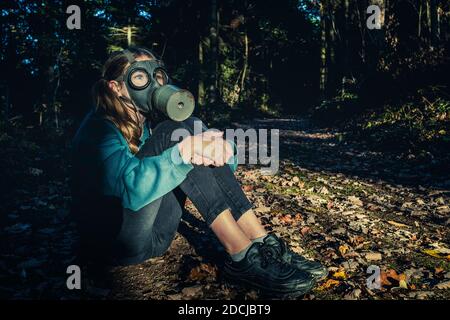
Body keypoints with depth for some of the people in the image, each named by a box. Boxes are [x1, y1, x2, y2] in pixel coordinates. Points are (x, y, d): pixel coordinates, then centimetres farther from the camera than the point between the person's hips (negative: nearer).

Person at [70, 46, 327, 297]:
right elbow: (131, 187, -33)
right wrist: (181, 152, -42)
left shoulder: (153, 123, 6)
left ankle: (262, 244, -17)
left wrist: (220, 148, -27)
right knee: (177, 132, -23)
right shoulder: (99, 129, -12)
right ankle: (244, 258, -27)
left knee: (192, 130, -11)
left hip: (154, 233, 7)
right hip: (112, 240, -6)